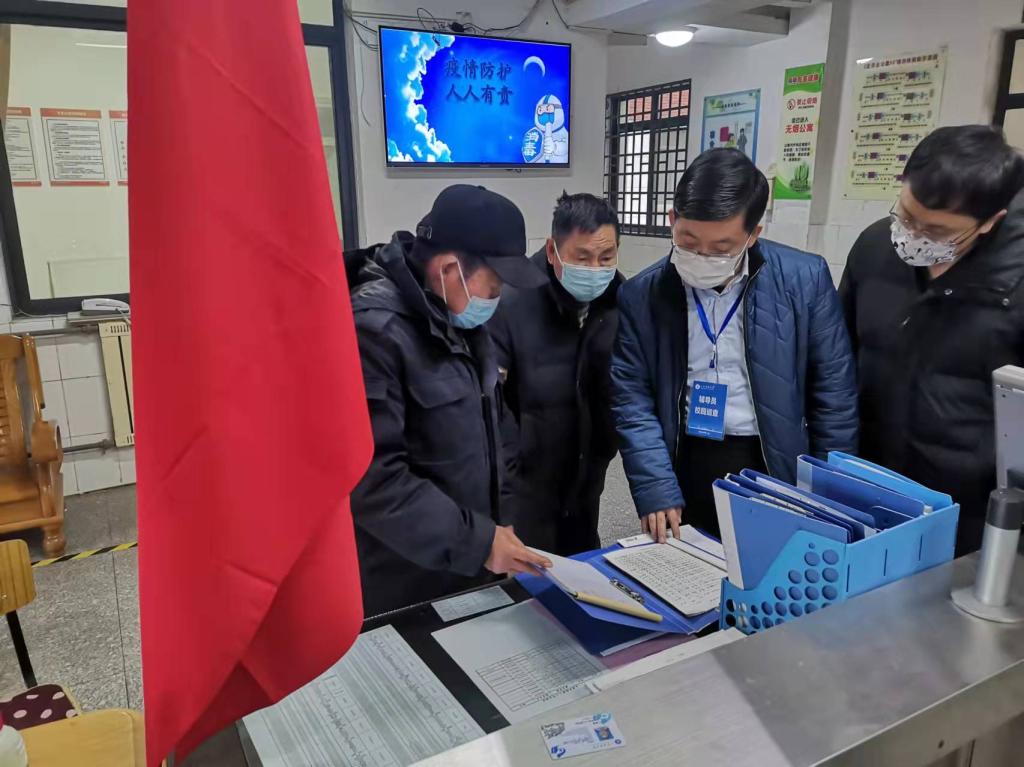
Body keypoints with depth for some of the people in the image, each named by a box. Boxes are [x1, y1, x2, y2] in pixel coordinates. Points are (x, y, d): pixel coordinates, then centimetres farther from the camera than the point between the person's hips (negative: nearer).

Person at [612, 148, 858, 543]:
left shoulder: (805, 279, -9)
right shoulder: (641, 295, -6)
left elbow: (833, 396, -3)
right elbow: (632, 402, -5)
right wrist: (656, 492, -13)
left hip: (777, 468, 0)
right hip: (686, 470, 1)